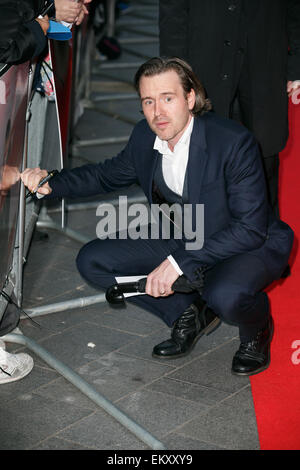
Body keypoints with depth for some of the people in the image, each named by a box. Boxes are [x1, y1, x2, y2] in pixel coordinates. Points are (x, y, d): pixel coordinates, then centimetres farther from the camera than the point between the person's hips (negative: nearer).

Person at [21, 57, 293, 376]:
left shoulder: (234, 142, -26)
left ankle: (256, 328, 0)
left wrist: (180, 263, -32)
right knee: (92, 261, -3)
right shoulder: (145, 137, -7)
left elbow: (250, 228, -27)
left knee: (225, 295, -40)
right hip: (181, 241, 7)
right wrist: (51, 184, -4)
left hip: (250, 244, -6)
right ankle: (189, 314, 7)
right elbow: (108, 175, 14)